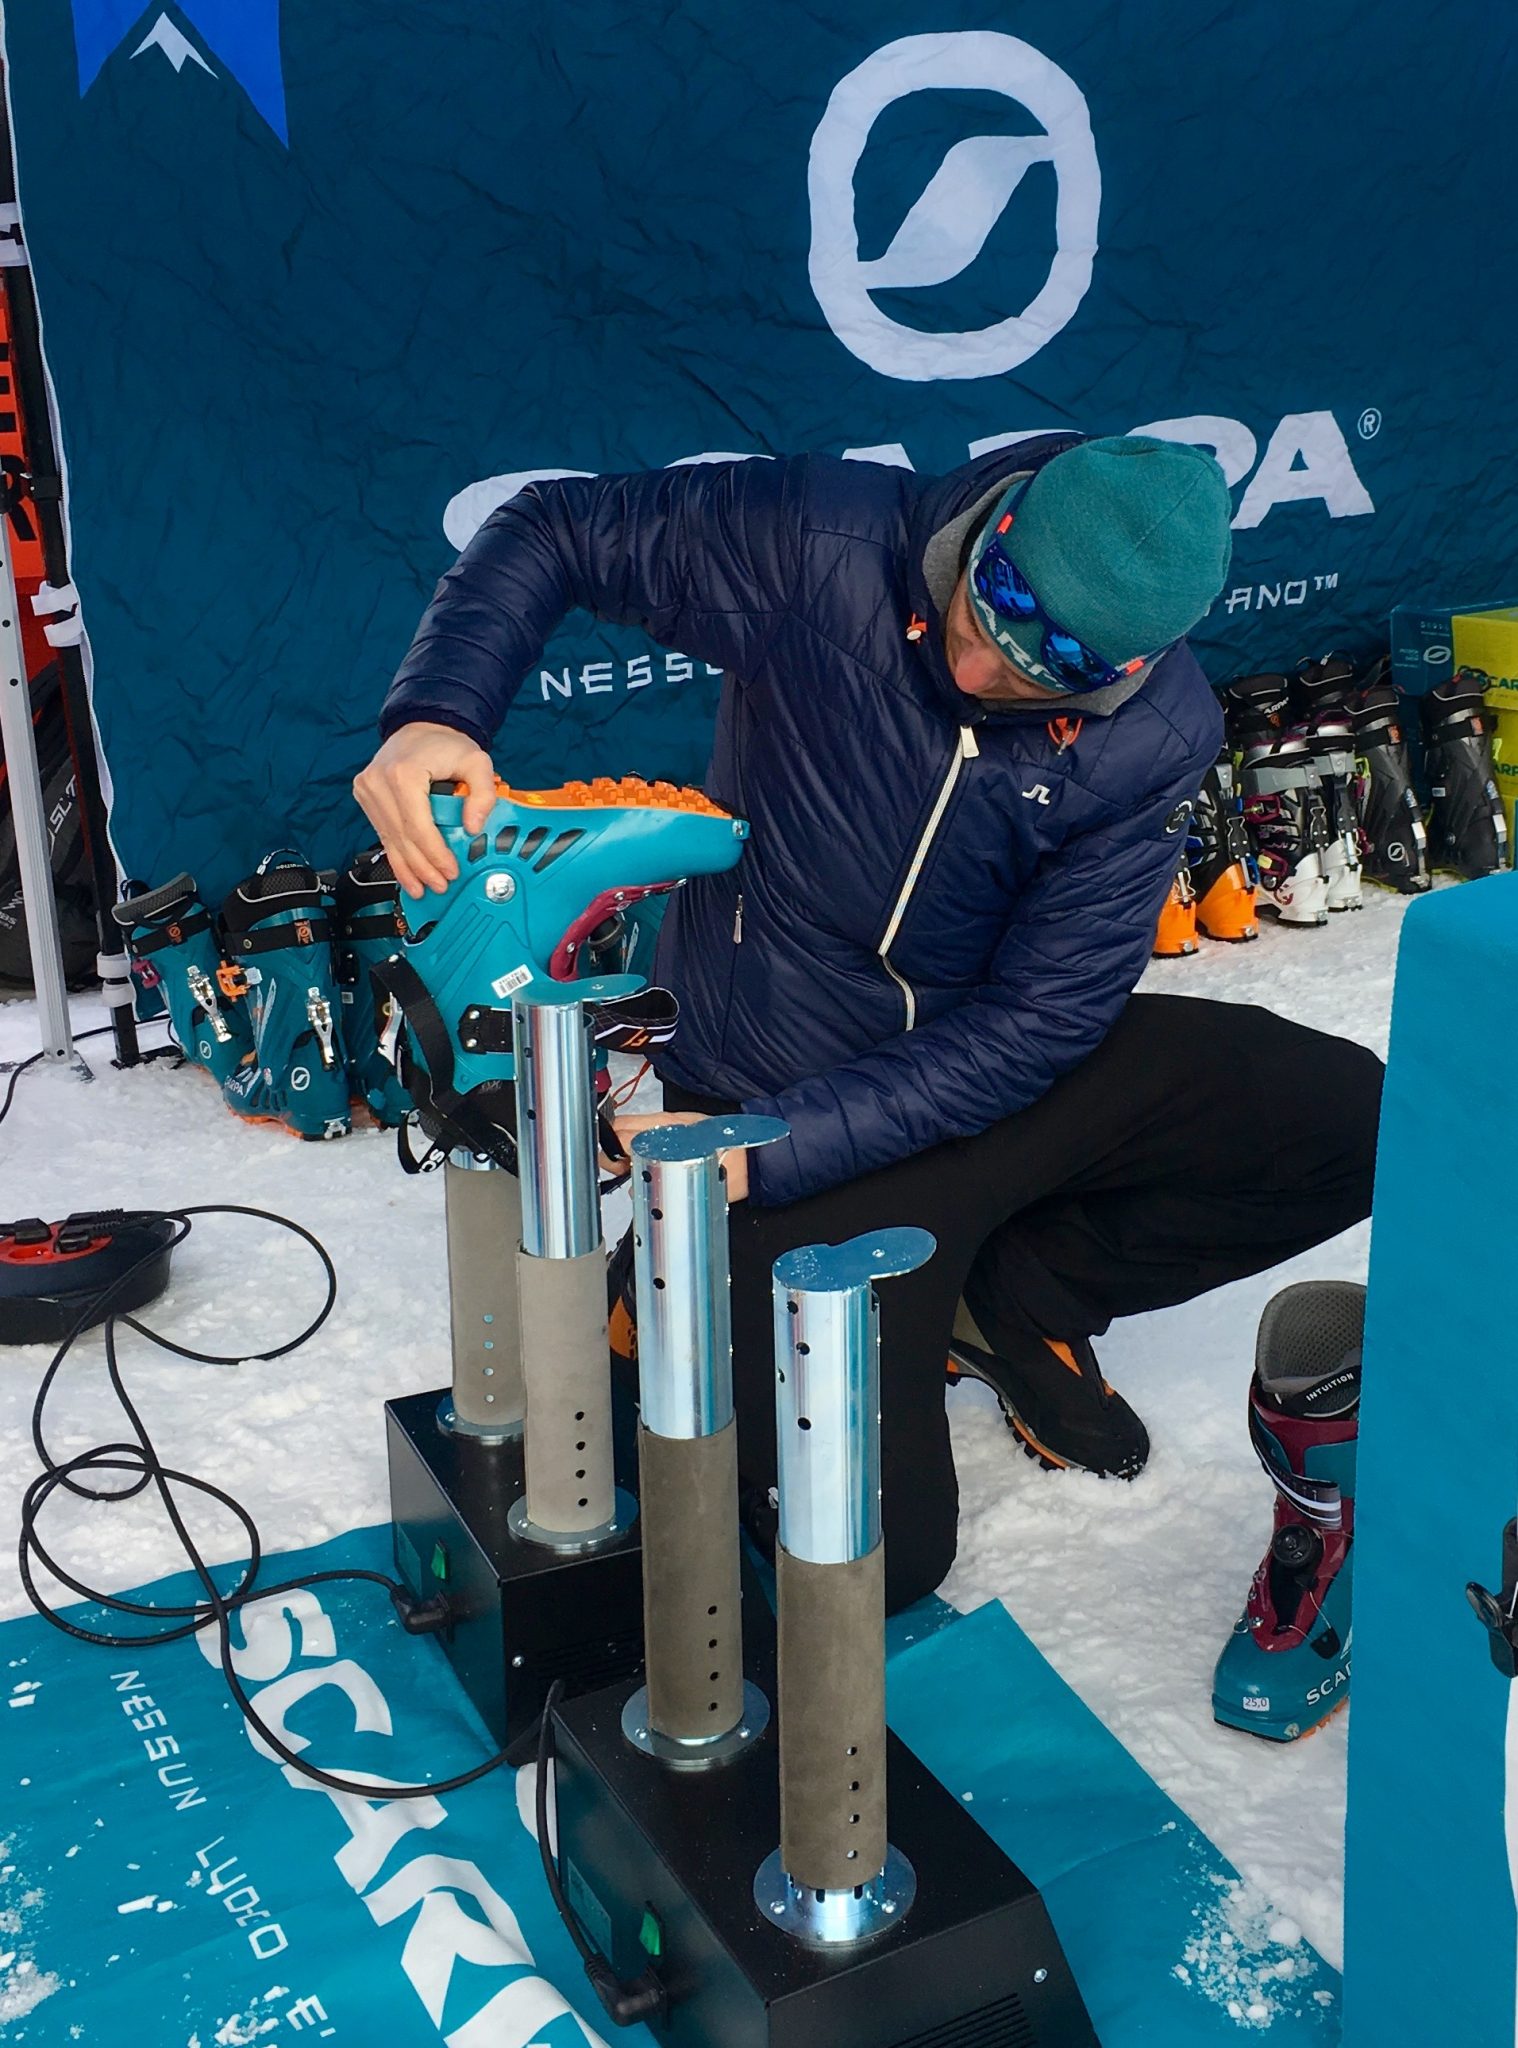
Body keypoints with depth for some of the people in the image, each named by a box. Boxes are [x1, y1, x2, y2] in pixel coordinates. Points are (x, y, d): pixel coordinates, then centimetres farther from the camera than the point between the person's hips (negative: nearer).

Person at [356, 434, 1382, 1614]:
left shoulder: (1158, 740, -16)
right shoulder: (828, 544, -22)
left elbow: (1037, 1020, -18)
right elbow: (555, 532, -11)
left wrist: (768, 1150, -25)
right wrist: (434, 716, -29)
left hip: (993, 1072, 3)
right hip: (773, 1094, -3)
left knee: (1350, 1120, -15)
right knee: (873, 1554, -13)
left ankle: (1025, 1295, 8)